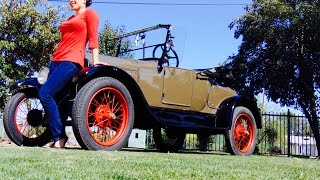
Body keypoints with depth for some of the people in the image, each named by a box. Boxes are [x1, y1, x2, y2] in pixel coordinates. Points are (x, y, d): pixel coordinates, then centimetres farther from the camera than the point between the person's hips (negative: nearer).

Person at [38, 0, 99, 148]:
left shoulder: (89, 13, 9)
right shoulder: (70, 19, 28)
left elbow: (93, 37, 0)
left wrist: (95, 60, -8)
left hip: (72, 61, -8)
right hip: (56, 60, 8)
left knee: (44, 93, -19)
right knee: (53, 97, -1)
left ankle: (59, 137, -13)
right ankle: (58, 137, 4)